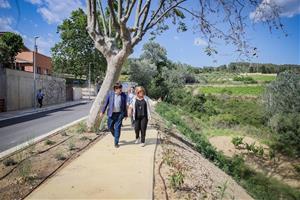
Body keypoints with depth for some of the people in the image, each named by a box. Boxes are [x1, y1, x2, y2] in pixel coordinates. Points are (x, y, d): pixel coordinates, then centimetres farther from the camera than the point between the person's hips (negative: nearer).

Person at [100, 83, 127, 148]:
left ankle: (116, 142, 7)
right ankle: (115, 136, 39)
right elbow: (106, 103, 2)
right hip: (111, 113, 1)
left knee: (117, 128, -2)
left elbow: (125, 105, 7)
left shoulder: (123, 95, 0)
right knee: (110, 126, 9)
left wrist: (125, 114, 10)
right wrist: (102, 112, 1)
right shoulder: (110, 93, -2)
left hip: (120, 114, -1)